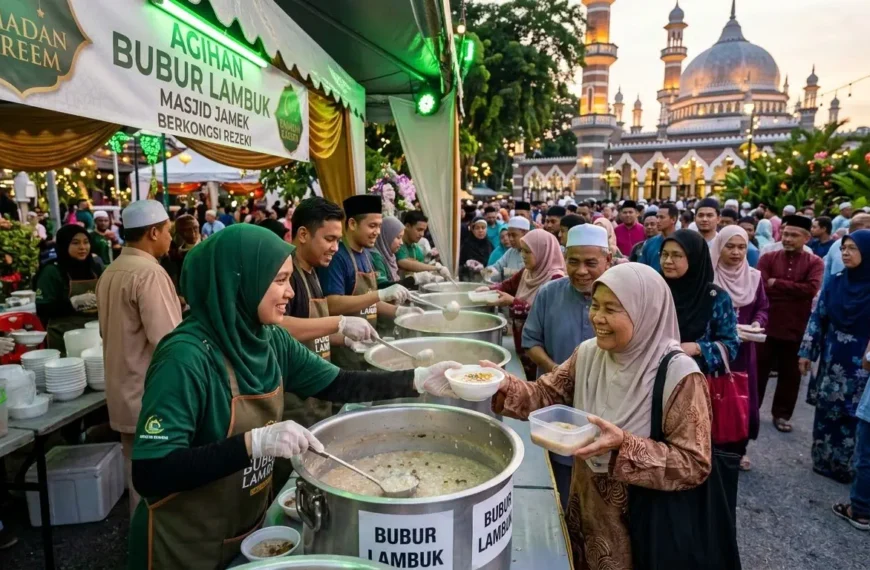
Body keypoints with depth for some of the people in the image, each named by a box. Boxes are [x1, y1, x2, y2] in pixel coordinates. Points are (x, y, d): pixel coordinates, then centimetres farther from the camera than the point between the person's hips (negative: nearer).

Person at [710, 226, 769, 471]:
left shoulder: (754, 277, 5)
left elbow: (762, 308, 11)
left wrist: (758, 323, -9)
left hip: (743, 348, 4)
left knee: (743, 397, 8)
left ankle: (738, 449, 26)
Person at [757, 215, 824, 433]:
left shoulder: (815, 263, 0)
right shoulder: (768, 258, 1)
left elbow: (811, 289, -17)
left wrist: (777, 283, -16)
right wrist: (795, 291, -18)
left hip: (796, 328, 0)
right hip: (767, 325, 0)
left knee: (790, 374, 11)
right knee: (758, 370, 10)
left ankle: (781, 414, 26)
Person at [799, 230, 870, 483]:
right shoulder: (836, 282, 1)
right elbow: (818, 317, 5)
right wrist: (807, 351, 4)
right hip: (832, 359, 3)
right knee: (826, 411, 10)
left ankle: (843, 465, 19)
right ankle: (824, 460, 24)